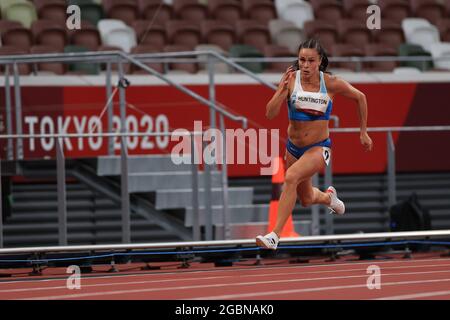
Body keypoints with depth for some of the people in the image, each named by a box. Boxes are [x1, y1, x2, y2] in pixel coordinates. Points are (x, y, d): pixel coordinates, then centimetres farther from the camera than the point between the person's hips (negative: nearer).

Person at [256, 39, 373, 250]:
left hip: (319, 147, -4)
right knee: (306, 199, 21)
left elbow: (360, 97, 5)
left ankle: (275, 236, -30)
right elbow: (270, 114, -18)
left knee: (291, 177, -32)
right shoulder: (291, 79, -12)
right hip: (294, 147, 4)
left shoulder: (331, 83, -13)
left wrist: (363, 132, 8)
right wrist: (283, 88, -33)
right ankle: (328, 197, 59)